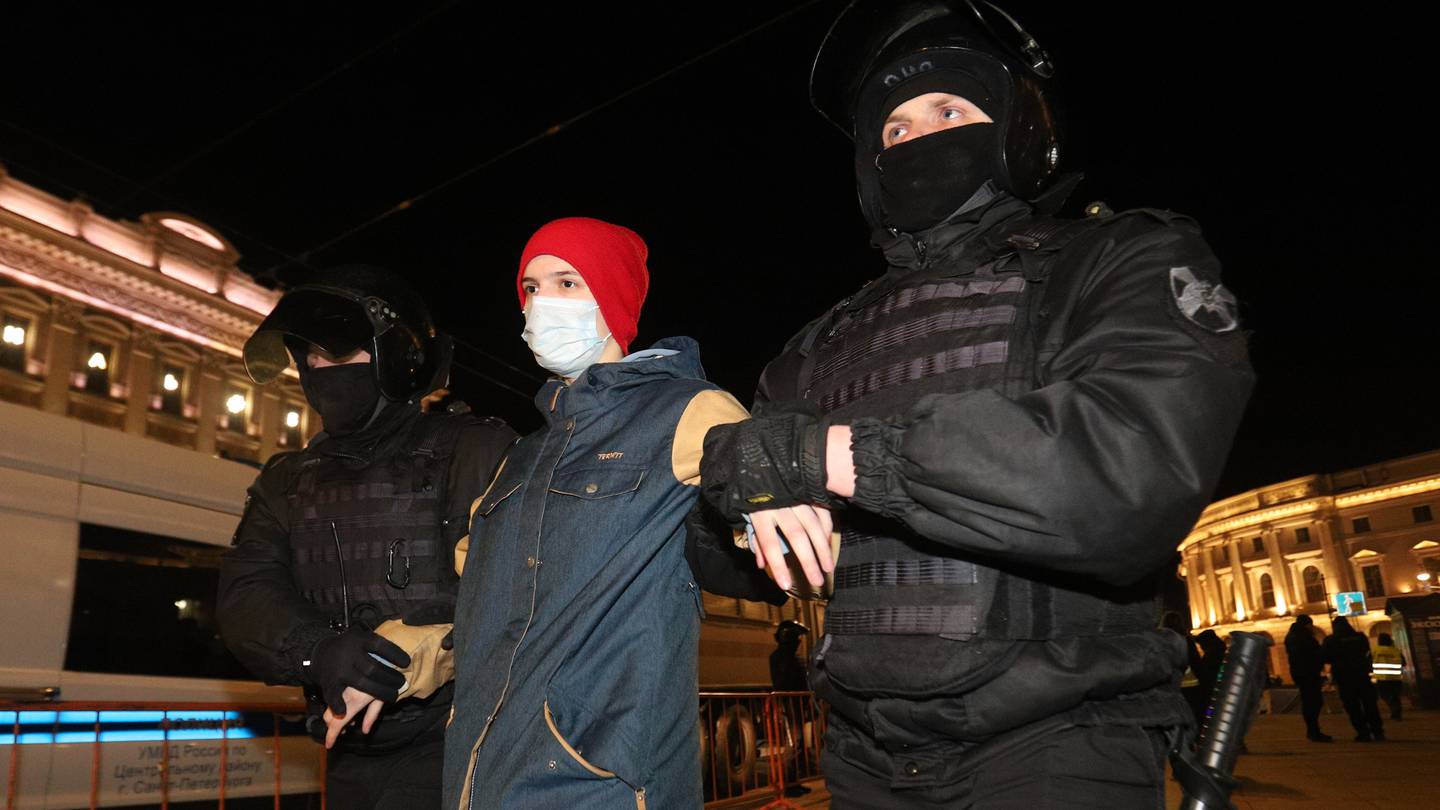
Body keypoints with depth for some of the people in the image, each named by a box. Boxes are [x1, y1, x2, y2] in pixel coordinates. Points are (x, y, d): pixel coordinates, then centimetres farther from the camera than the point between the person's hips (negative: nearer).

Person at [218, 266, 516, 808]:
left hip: (451, 743, -5)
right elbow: (244, 599, -1)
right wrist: (332, 655, -20)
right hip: (352, 756, 5)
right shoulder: (288, 482, 13)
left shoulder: (476, 451, -5)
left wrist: (408, 661, -21)